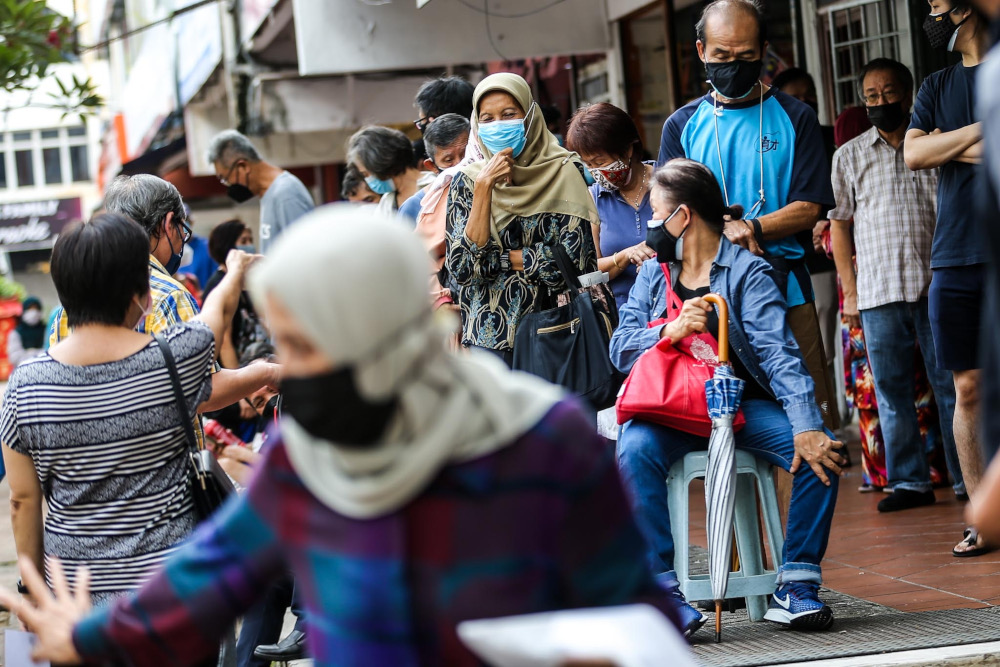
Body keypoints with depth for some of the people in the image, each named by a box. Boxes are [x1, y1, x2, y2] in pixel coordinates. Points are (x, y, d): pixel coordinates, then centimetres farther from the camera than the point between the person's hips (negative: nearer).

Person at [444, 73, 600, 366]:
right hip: (489, 340, 2)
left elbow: (573, 261, -9)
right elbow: (462, 269, -7)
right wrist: (484, 188, -11)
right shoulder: (466, 181, 5)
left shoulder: (563, 172, -1)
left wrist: (495, 258, -4)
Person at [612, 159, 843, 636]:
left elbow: (778, 352, -12)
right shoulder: (652, 276, 16)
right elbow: (621, 349, 6)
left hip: (741, 403, -1)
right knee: (635, 451, -32)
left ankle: (796, 585, -17)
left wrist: (806, 427, -26)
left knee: (820, 453, -26)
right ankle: (663, 591, -31)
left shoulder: (747, 271, 1)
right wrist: (672, 330, -16)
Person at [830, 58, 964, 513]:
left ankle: (968, 476, 5)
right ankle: (910, 481, 7)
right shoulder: (849, 156, 11)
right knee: (891, 389, 1)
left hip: (936, 285, -1)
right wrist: (850, 292, 4)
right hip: (879, 290, 1)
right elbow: (839, 225, 11)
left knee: (951, 383, -1)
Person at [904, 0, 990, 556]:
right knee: (970, 389, 3)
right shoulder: (937, 87, 19)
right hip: (956, 259, 4)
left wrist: (952, 148, -7)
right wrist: (981, 132, -4)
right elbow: (914, 154, 3)